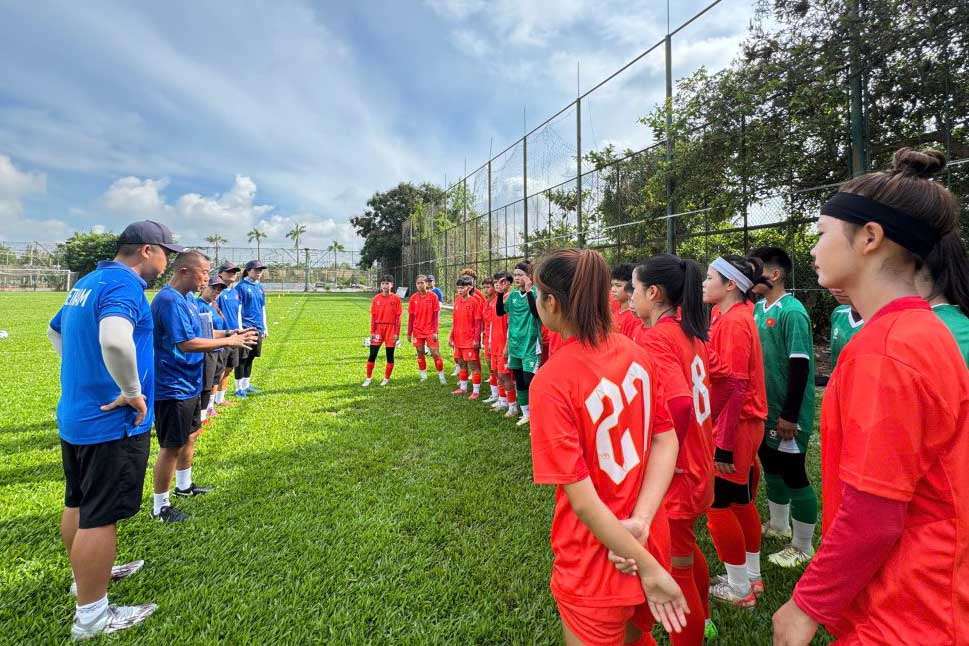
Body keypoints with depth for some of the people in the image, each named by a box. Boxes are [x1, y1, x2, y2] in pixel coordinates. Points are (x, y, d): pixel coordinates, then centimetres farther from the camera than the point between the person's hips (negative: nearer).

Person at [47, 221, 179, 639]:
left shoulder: (88, 282, 12)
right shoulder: (125, 284, -20)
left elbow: (55, 330, 27)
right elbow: (115, 340, -39)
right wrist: (132, 392, -25)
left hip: (74, 415, 10)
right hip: (112, 422, -10)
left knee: (78, 503, 23)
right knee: (100, 516, 2)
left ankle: (85, 575, 43)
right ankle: (91, 615, 15)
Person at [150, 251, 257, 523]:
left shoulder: (186, 298, 8)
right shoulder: (169, 300, -23)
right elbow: (185, 343, -29)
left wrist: (228, 333, 2)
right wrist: (230, 341, -24)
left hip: (190, 385, 10)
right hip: (173, 388, -10)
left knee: (189, 436, 23)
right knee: (172, 447, 2)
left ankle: (184, 486, 42)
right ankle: (160, 507, 18)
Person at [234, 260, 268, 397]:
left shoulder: (260, 287, 13)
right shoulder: (242, 286, -7)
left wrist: (265, 327, 18)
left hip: (258, 328, 7)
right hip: (246, 327, -7)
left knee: (250, 357, 14)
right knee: (242, 358, 0)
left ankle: (246, 384, 26)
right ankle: (239, 388, 9)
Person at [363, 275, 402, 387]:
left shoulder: (396, 298, -3)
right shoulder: (376, 299, 3)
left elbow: (398, 317, -3)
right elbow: (373, 317, 5)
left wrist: (397, 333, -6)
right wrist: (372, 332, 0)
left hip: (391, 329, -2)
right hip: (378, 328, 2)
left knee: (390, 355, 6)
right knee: (372, 354, 2)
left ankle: (386, 379, 18)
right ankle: (368, 378, 14)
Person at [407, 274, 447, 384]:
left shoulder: (433, 297, -5)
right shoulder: (413, 298, 2)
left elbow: (436, 315, -4)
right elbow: (411, 316, 6)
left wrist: (435, 331, -10)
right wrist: (409, 333, 6)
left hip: (430, 331, -2)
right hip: (417, 331, 3)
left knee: (435, 353, -3)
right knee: (420, 353, 9)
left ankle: (441, 376, 9)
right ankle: (423, 376, 22)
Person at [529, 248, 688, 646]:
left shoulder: (552, 381, -26)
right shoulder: (635, 354, -6)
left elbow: (581, 497, -24)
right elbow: (667, 439, -4)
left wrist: (649, 568, -15)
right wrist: (641, 520, -14)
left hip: (595, 564, -6)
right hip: (648, 542, 6)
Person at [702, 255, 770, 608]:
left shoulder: (733, 321, -19)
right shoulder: (734, 318, 10)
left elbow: (734, 387, -23)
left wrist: (724, 443, -21)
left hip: (734, 428, -9)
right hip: (745, 425, 9)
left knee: (718, 504, 4)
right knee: (741, 501, 19)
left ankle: (739, 588, 20)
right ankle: (751, 578, 34)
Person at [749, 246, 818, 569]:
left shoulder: (792, 312, -18)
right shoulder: (759, 308, 6)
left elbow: (800, 366, -21)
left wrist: (789, 414, -20)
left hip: (787, 411, -8)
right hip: (765, 406, 8)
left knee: (793, 475, 4)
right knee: (771, 466, 21)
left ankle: (803, 547, 21)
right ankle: (778, 525, 40)